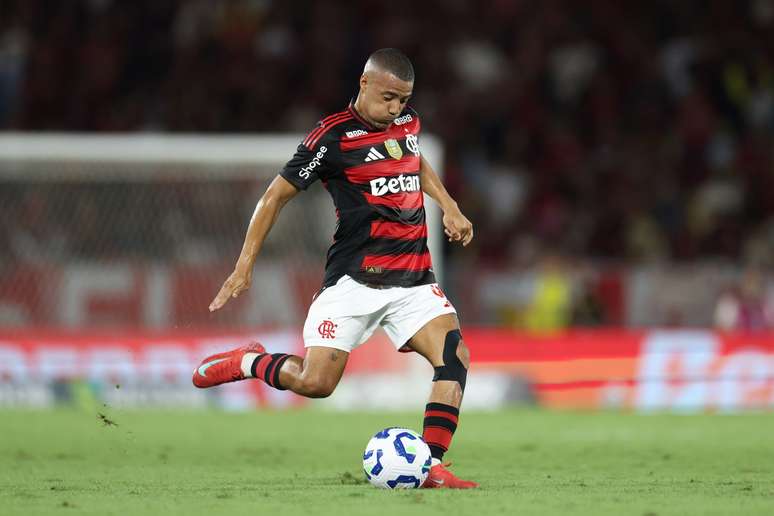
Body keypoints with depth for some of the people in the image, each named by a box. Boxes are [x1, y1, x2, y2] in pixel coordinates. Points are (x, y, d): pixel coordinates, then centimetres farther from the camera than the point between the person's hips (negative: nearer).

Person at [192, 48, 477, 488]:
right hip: (354, 281, -5)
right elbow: (276, 196, -4)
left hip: (414, 279, 5)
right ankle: (248, 362, 17)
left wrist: (449, 208, 22)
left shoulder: (408, 121, 10)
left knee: (455, 356, -18)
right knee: (316, 383, -13)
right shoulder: (333, 136, -9)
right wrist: (245, 266, -8)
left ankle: (432, 467, -17)